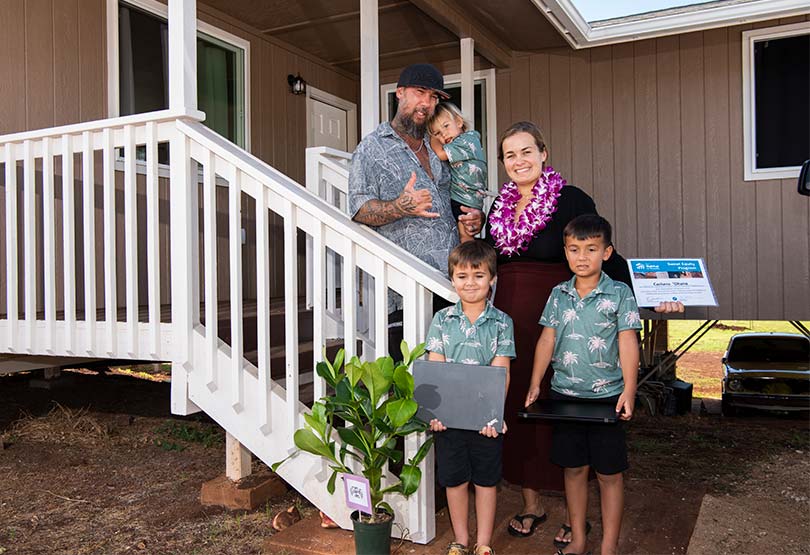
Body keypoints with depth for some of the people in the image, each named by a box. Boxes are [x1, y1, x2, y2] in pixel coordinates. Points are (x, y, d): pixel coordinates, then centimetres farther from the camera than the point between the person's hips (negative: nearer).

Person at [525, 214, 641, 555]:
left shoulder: (619, 294, -5)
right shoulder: (559, 294, 5)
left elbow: (628, 343, -9)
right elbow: (547, 340, 8)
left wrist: (629, 390, -17)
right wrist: (535, 384, 4)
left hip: (606, 396, -3)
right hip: (565, 393, 3)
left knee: (609, 473, 6)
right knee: (574, 469, 13)